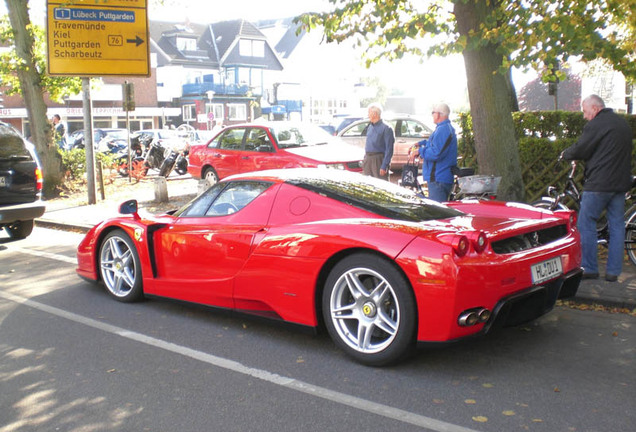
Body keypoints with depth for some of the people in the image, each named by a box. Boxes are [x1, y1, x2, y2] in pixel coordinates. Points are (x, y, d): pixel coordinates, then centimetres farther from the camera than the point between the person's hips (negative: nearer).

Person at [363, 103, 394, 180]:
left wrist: (384, 166, -18)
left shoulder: (386, 128, -9)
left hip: (378, 159, -7)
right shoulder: (370, 127, 16)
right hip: (368, 159, 7)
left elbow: (389, 150, -13)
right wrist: (364, 160, 15)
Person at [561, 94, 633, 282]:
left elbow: (580, 150, -8)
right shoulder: (623, 123, 17)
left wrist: (565, 154, 11)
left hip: (599, 183, -8)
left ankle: (589, 268, 3)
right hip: (621, 182, 8)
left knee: (586, 224, 1)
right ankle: (613, 271, 11)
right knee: (616, 225, 8)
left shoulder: (596, 124, -10)